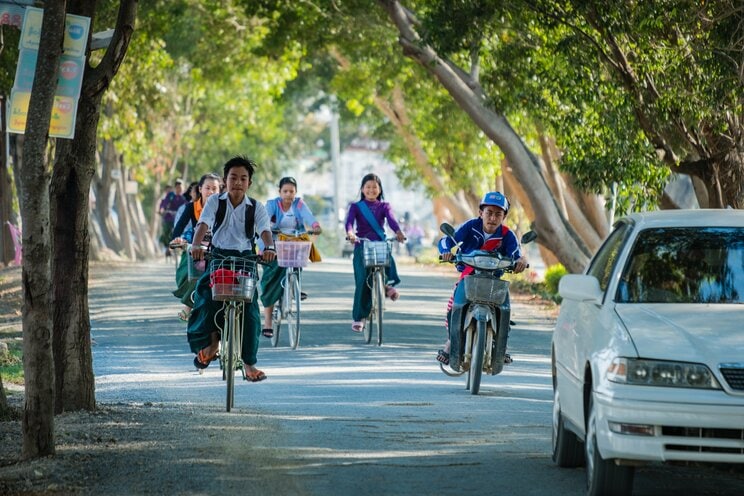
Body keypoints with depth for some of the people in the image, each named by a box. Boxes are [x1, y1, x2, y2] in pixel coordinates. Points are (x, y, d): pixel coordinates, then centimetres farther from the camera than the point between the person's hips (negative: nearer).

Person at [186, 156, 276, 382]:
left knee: (249, 310, -9)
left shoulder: (256, 208, 4)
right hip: (218, 257, 0)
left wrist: (269, 248, -35)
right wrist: (196, 245, -33)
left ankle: (249, 362, -2)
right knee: (206, 298, -21)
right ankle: (211, 342, 3)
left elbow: (265, 230, -12)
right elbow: (203, 224, -13)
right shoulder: (215, 202, 3)